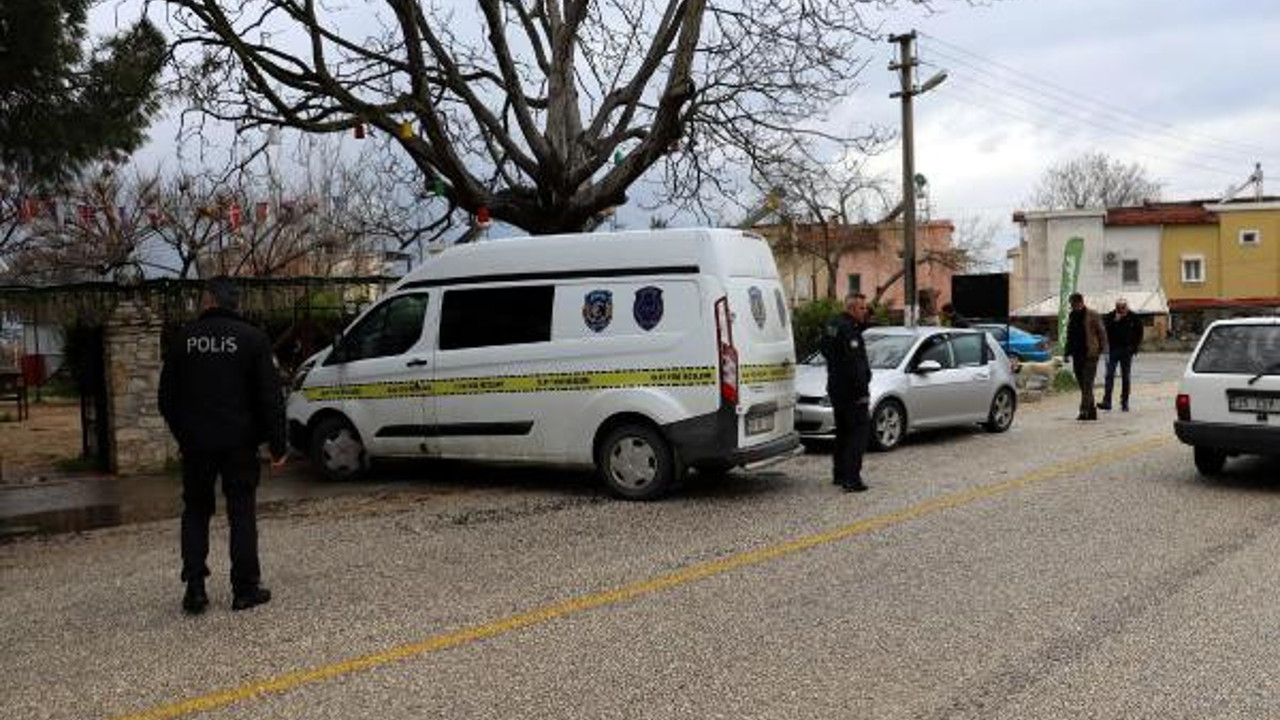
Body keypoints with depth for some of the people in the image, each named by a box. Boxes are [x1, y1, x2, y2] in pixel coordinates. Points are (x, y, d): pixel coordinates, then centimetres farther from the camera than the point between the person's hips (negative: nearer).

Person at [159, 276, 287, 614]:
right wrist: (277, 444, -2)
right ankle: (245, 589, 7)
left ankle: (195, 588, 9)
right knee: (241, 513, 6)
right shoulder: (252, 339, -5)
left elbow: (167, 396, 8)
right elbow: (271, 396, -7)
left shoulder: (184, 339, 2)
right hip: (239, 443, -2)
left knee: (195, 513, 13)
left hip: (196, 443, 2)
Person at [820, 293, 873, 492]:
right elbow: (854, 364, -24)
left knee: (843, 431, 19)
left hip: (836, 388, 10)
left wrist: (866, 318, 12)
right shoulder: (847, 329, -19)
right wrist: (863, 392, -22)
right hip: (850, 391, -10)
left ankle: (839, 474, 26)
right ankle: (851, 478, -13)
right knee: (859, 430, -7)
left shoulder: (833, 326, 12)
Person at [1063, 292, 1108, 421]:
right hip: (1077, 355, 7)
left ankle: (1084, 411, -17)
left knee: (1087, 384, -12)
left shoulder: (1093, 316, -4)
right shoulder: (1071, 317, 15)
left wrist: (1101, 349, -11)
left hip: (1090, 355, -7)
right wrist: (1068, 352, 14)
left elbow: (1102, 333, -3)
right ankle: (1092, 411, 16)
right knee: (1083, 385, 9)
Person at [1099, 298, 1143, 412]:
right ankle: (1106, 401, -14)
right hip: (1113, 350, -1)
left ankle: (1124, 403, 12)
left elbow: (1139, 333, 11)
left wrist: (1135, 347, 3)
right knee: (1109, 375, -10)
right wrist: (1114, 321, -18)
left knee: (1125, 377, 7)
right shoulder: (1110, 316, -2)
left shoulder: (1133, 318, 2)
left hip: (1126, 351, 1)